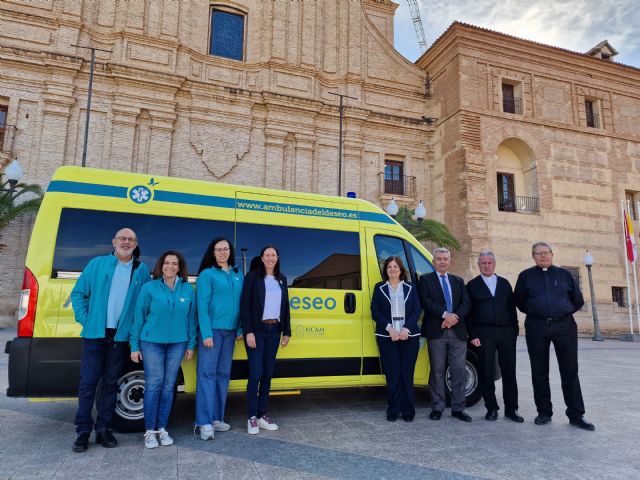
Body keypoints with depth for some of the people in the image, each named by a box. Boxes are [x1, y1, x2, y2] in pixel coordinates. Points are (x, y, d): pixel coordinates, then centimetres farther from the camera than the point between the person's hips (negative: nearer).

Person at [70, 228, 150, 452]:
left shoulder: (142, 271, 5)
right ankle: (83, 431, 14)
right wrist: (84, 319, -5)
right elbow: (78, 293, 4)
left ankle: (103, 429, 22)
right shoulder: (97, 264, 2)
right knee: (88, 382, 2)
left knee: (110, 383, 11)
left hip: (121, 336, 1)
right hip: (96, 333, -1)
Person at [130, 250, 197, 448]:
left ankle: (162, 428, 22)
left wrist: (191, 344, 4)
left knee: (168, 386, 9)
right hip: (151, 343, -2)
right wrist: (135, 346, -2)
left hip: (177, 344, 2)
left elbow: (191, 318, 5)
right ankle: (150, 431, 14)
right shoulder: (149, 288, -5)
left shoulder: (188, 289, 1)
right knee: (153, 385, 0)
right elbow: (139, 317, -2)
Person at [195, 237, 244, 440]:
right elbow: (202, 306, -9)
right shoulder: (207, 275, -4)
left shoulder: (237, 275, 11)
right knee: (207, 373, -5)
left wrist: (240, 329, 5)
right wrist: (206, 333, -15)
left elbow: (241, 303, 11)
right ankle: (205, 422, 0)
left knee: (223, 374, 11)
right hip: (212, 330, -5)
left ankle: (217, 418, 21)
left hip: (230, 331, 6)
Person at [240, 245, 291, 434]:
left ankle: (262, 415, 19)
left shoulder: (282, 279, 12)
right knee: (255, 374, -6)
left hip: (274, 331, 5)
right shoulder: (253, 277, -3)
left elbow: (285, 307, 14)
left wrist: (286, 332, 10)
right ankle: (252, 417, 6)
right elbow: (245, 306, -8)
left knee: (268, 374, 9)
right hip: (257, 330, -5)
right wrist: (248, 331, -15)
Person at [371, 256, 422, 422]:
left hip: (409, 337, 1)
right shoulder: (379, 288, 9)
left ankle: (408, 410, 13)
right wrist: (389, 328, -13)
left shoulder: (410, 288, 11)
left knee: (407, 374, 2)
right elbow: (375, 312, 1)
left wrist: (406, 328, -12)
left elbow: (417, 310, 2)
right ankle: (393, 410, 12)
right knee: (392, 375, 1)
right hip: (387, 337, 0)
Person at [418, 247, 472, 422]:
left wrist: (455, 317, -12)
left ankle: (458, 408, 15)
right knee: (437, 371, 4)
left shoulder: (458, 281, 17)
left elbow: (466, 303, 6)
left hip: (457, 331, 3)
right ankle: (437, 408, 14)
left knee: (459, 371, 5)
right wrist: (445, 315, -18)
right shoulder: (425, 279, 5)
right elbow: (426, 301, -8)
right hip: (436, 332, -3)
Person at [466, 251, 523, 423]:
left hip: (506, 332, 2)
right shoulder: (472, 285, 5)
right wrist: (473, 335, -6)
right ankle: (491, 408, 14)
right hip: (484, 334, -2)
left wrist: (514, 330, 3)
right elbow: (469, 312, 1)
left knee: (509, 371, 5)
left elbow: (512, 307, 11)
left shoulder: (504, 283, 13)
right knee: (486, 373, 2)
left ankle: (511, 409, 15)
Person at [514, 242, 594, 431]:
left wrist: (563, 313, 14)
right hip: (536, 328, 0)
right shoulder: (526, 276, 5)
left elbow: (578, 300, 14)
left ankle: (576, 415, 11)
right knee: (539, 372, 6)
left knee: (570, 371, 2)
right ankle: (544, 413, 17)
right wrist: (534, 312, 11)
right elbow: (519, 301, 11)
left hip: (564, 325, 0)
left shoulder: (564, 274, 8)